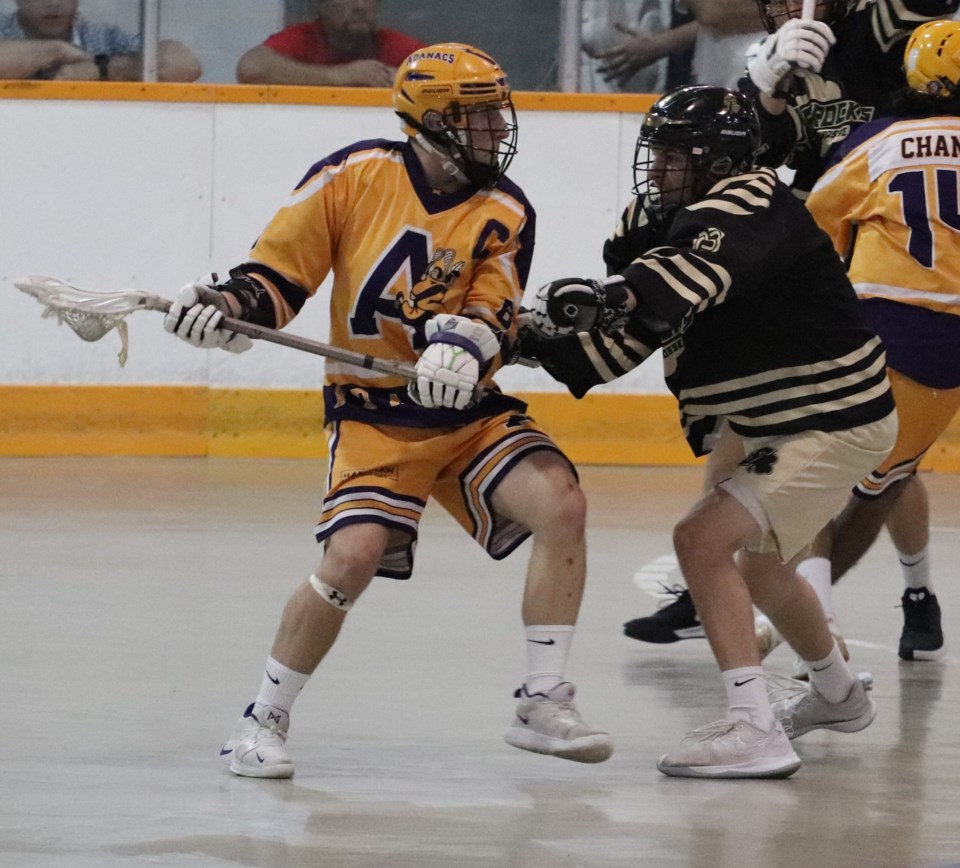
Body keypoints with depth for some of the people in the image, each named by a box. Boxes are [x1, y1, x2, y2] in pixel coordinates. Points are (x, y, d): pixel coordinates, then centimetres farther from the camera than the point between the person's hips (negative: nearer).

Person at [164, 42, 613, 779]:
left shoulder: (505, 213, -2)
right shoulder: (356, 176, -7)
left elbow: (493, 318, -13)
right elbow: (280, 274, -1)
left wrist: (464, 347, -35)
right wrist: (230, 306, -20)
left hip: (469, 410, 3)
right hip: (373, 414, -3)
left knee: (562, 503, -18)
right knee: (353, 557, -22)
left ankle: (544, 704, -7)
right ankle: (265, 718, -1)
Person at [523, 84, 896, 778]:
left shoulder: (753, 207, -24)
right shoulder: (677, 219, 3)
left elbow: (702, 268, -47)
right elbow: (627, 336, 3)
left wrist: (614, 293, -63)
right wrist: (545, 339, -12)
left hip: (835, 424, -11)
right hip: (765, 422, 11)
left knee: (705, 539, -21)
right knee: (753, 556, 28)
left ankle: (754, 729, -23)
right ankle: (837, 694, 53)